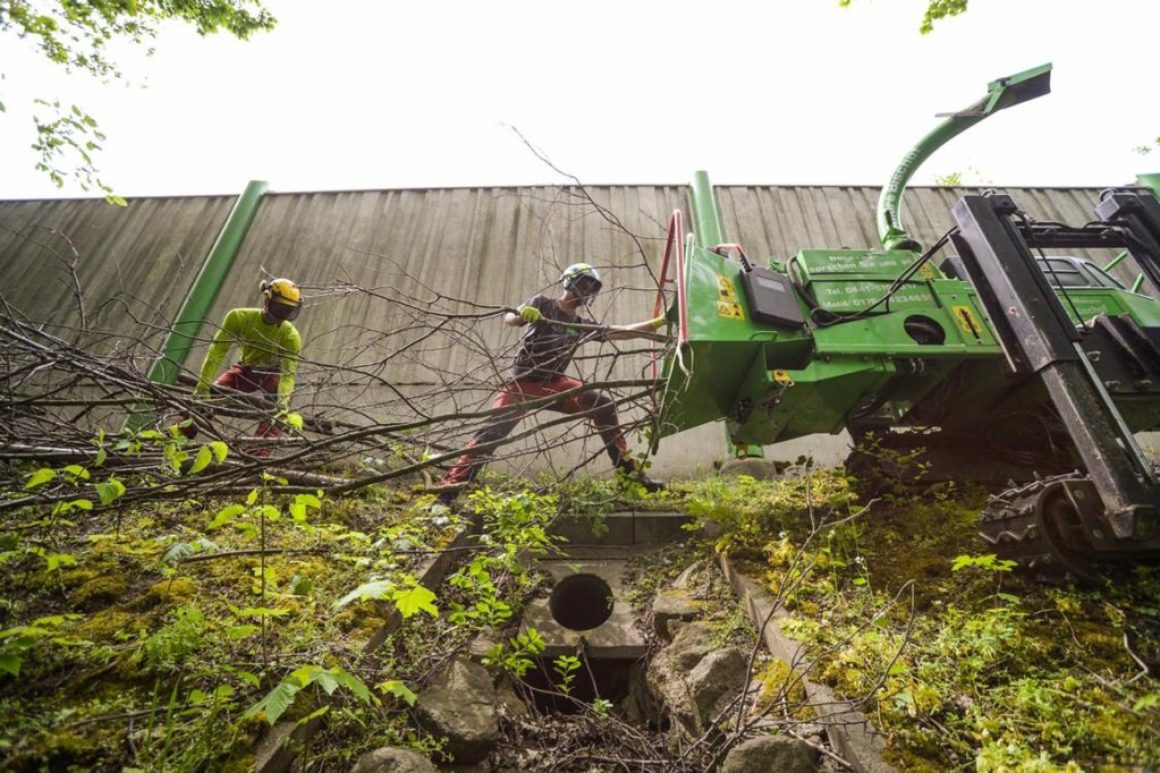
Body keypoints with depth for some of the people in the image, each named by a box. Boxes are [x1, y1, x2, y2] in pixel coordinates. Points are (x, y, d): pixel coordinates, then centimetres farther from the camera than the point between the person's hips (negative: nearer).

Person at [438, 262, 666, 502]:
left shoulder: (582, 324, 8)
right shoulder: (542, 303, -4)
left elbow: (622, 331, 6)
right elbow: (509, 319, -17)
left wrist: (659, 322, 1)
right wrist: (522, 314, -40)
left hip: (553, 384, 4)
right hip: (521, 383, -4)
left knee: (603, 404, -12)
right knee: (494, 431, -21)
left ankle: (625, 464, -3)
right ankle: (450, 484, -16)